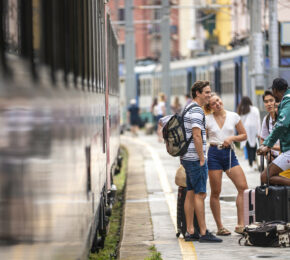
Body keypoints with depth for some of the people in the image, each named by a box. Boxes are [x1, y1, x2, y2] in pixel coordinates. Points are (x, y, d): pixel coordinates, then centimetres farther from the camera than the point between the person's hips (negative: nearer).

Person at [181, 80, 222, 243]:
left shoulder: (188, 108, 18)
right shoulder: (196, 110, -14)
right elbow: (197, 136, -21)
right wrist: (202, 159, -18)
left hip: (187, 158, 10)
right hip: (195, 158, -10)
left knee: (191, 193, 10)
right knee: (200, 194, -9)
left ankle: (190, 232, 12)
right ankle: (204, 233, -9)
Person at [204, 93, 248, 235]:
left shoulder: (233, 116, 6)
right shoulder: (207, 119, 1)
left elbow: (244, 135, 12)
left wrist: (232, 138, -6)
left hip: (229, 154, 2)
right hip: (214, 155, -2)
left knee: (243, 187, -10)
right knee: (215, 192, 0)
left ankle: (240, 224, -6)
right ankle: (220, 227, 9)